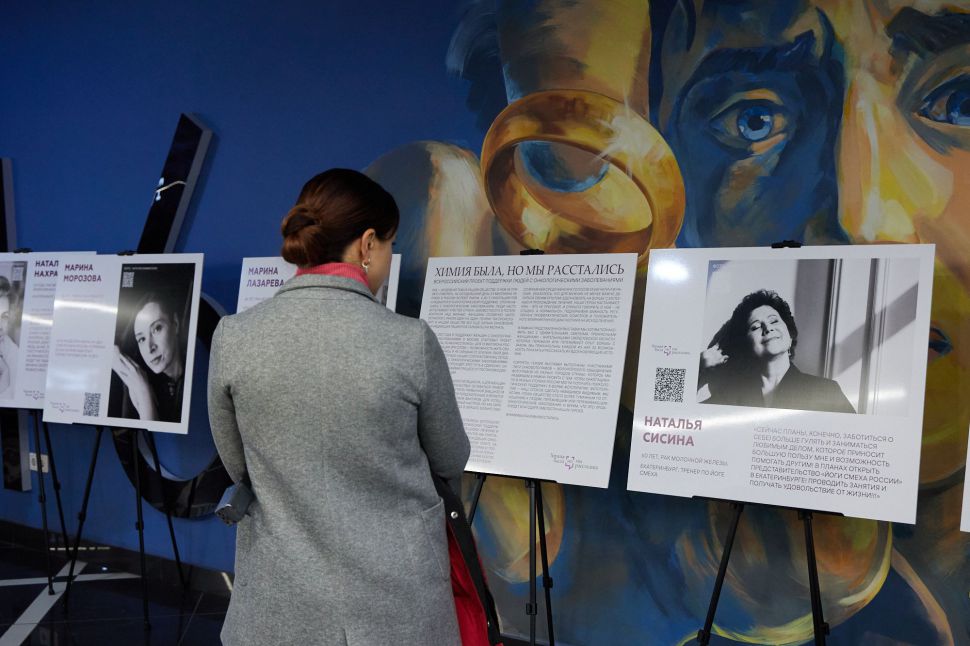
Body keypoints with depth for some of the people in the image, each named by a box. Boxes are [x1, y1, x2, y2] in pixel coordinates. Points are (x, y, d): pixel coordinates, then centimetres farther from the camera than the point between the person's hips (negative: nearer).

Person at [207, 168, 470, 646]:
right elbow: (450, 464, 1)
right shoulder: (411, 341, -15)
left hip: (281, 607, 2)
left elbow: (239, 467, 4)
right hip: (396, 606, -1)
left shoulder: (233, 337, -9)